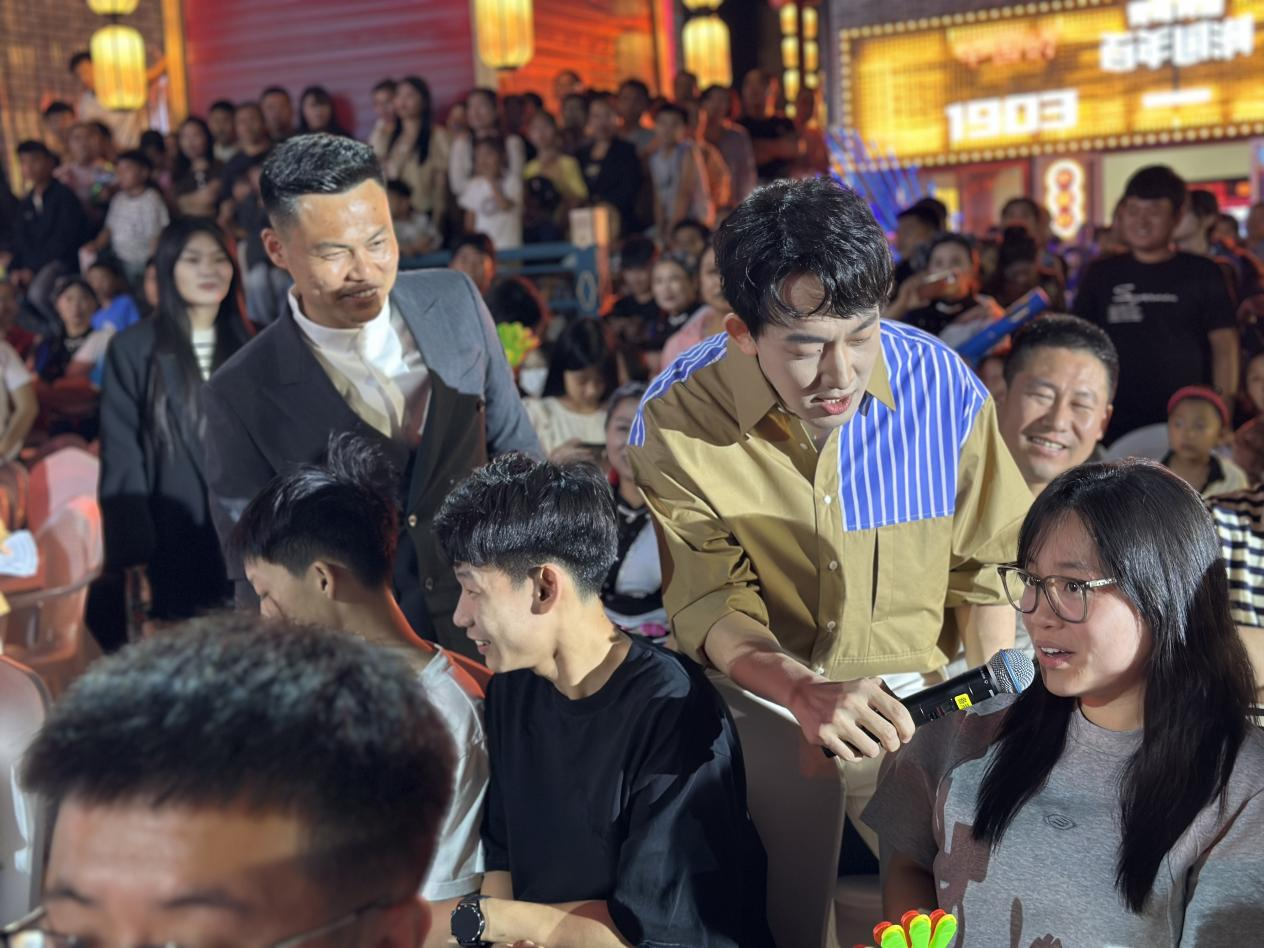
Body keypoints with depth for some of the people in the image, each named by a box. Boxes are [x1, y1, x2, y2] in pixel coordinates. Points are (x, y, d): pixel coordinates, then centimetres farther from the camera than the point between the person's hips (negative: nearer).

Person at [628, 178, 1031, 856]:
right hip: (758, 700, -1)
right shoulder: (674, 420, -13)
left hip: (910, 696, 2)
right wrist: (803, 692, -30)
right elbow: (710, 606, -12)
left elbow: (985, 566, 4)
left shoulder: (941, 386, -8)